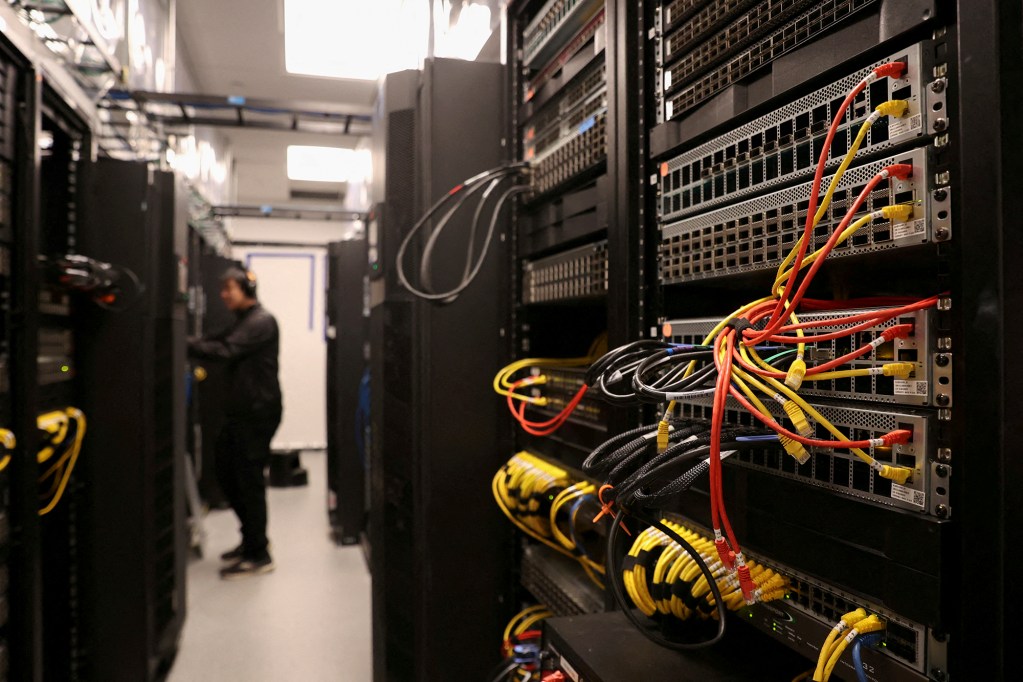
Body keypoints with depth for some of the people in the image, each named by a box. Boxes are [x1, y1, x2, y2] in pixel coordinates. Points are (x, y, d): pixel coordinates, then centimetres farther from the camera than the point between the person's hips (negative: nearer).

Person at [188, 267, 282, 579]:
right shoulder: (243, 322, 19)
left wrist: (186, 346, -21)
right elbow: (216, 340, 8)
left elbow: (226, 351, -21)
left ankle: (258, 556, 7)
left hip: (258, 412, -10)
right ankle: (253, 539, 29)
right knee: (226, 473, 16)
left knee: (249, 480, -4)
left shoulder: (261, 321, -11)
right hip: (239, 411, 10)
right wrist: (187, 343, -8)